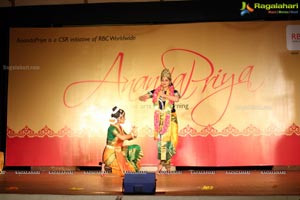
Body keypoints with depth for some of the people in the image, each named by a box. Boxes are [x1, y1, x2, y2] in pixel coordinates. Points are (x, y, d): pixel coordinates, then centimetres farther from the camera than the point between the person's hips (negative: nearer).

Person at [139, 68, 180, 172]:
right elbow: (141, 97, 0)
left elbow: (176, 99, -24)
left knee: (168, 140, -2)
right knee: (161, 140, 1)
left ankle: (162, 163, 9)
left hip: (170, 120, -1)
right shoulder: (155, 91, 5)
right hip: (160, 120, 2)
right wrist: (144, 97, -24)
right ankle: (166, 163, 13)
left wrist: (164, 95, -23)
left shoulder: (174, 91, -1)